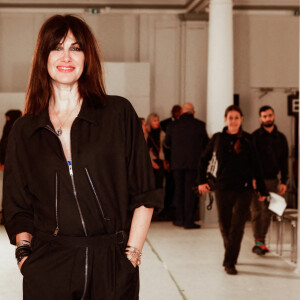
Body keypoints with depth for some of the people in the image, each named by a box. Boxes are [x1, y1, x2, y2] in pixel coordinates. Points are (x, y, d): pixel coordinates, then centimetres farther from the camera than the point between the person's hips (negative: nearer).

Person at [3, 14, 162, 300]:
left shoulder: (119, 113, 2)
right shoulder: (23, 131, 8)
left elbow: (143, 195, 1)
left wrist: (131, 254, -5)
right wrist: (24, 253, -3)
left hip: (113, 267, -1)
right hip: (47, 269, 1)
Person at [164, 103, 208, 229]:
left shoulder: (173, 125, 1)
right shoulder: (200, 125, -3)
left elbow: (166, 144, 12)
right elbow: (206, 143, 6)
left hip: (177, 162, 2)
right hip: (194, 162, -1)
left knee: (179, 189, 13)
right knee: (190, 190, 1)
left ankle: (179, 218, 14)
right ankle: (188, 221, -1)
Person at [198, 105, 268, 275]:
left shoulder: (247, 139, 1)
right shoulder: (218, 138, 3)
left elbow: (255, 165, 6)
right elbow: (204, 160, 15)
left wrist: (262, 190, 7)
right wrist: (202, 181, 7)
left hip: (244, 189, -1)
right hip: (223, 188, 1)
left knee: (237, 226, -10)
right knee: (225, 226, 10)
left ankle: (230, 263, -4)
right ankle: (230, 254, 35)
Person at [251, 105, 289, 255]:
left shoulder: (280, 138, 10)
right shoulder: (254, 136, -1)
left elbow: (284, 161, 12)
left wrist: (284, 181, 6)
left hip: (272, 180, 3)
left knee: (267, 212, 4)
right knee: (256, 211, -4)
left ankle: (261, 241, 13)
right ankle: (258, 242, -1)